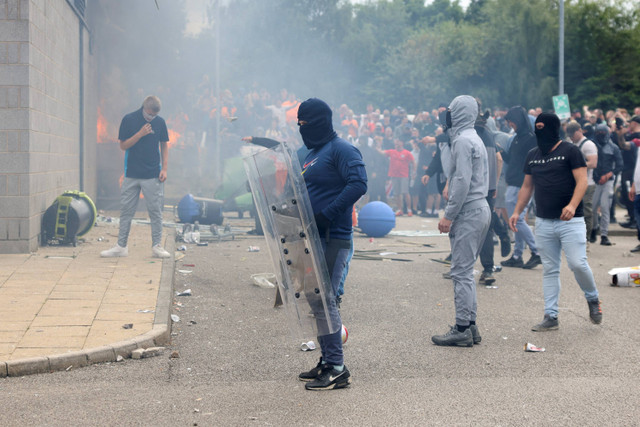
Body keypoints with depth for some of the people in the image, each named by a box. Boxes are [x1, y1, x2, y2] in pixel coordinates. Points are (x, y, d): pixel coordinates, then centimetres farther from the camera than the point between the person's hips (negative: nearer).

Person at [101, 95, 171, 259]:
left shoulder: (160, 122, 3)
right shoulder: (129, 120, -2)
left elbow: (164, 146, 11)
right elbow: (123, 145, -2)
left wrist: (164, 168, 2)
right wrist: (140, 134, -15)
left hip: (153, 176, 0)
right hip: (131, 174, 0)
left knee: (155, 211, 1)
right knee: (126, 211, 4)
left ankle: (157, 246, 9)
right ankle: (121, 246, 11)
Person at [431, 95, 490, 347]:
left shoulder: (462, 140, -13)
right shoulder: (476, 139, 18)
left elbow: (462, 182, -20)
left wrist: (449, 215, -18)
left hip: (468, 211, -10)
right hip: (481, 208, 10)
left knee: (461, 272, -7)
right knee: (466, 271, 14)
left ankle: (462, 330, -6)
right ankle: (470, 326, 16)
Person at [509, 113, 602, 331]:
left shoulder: (570, 151, -3)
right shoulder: (532, 156, 13)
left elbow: (582, 181, -11)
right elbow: (527, 186, 21)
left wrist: (572, 205, -26)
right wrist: (517, 212, 11)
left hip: (570, 221, -5)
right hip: (543, 222, 5)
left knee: (577, 263, -12)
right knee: (549, 270, 5)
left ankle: (593, 299, 16)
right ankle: (550, 316, 9)